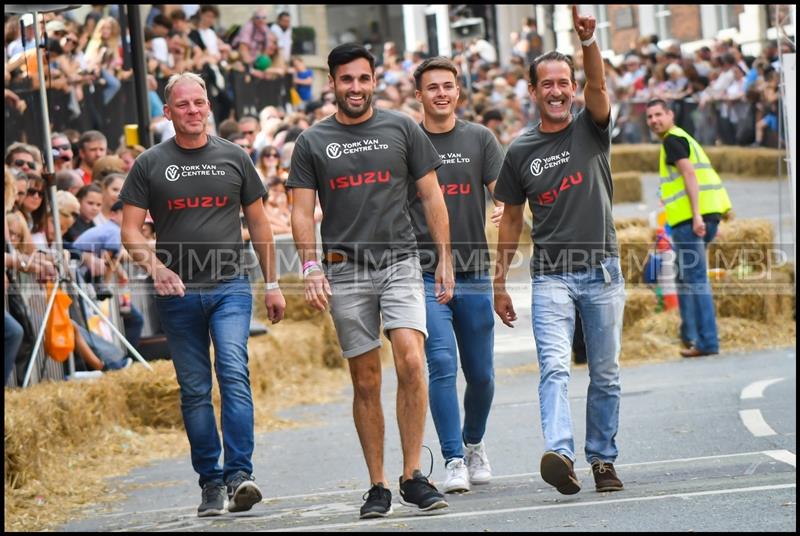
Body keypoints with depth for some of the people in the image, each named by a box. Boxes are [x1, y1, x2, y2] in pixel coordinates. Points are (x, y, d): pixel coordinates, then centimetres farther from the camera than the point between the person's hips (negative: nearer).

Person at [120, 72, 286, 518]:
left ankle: (239, 474, -21)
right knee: (195, 391, 5)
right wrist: (155, 266, -17)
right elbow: (131, 231, 2)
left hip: (230, 286, -1)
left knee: (234, 374, -17)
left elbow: (258, 223, 14)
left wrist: (272, 284, 13)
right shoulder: (151, 165, 4)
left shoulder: (233, 158, 8)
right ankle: (211, 482, 12)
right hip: (178, 293, 1)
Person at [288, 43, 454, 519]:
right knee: (366, 381, 3)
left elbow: (432, 197, 9)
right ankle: (377, 485, 10)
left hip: (400, 263, -1)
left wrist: (445, 260, 3)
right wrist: (311, 267, -8)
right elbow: (303, 212, 6)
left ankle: (413, 476, -11)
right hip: (346, 270, 1)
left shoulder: (402, 130, 7)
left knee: (412, 362, -18)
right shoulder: (312, 143, 7)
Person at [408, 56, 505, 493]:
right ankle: (453, 461, -12)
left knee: (480, 373, 9)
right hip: (425, 274, -2)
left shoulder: (479, 139, 7)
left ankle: (473, 445, 34)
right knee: (442, 364, -15)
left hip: (474, 274, 2)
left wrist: (507, 209, -25)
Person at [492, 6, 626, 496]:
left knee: (606, 375, 6)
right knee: (555, 367, -17)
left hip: (602, 271, 0)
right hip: (551, 276, 0)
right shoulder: (520, 152, 7)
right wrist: (500, 281, 11)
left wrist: (588, 40, -34)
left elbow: (598, 86, -17)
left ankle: (603, 459, 17)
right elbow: (512, 220, 13)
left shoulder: (592, 129, 4)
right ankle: (561, 455, -33)